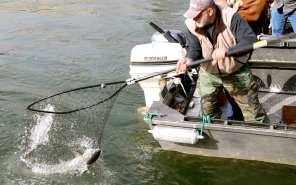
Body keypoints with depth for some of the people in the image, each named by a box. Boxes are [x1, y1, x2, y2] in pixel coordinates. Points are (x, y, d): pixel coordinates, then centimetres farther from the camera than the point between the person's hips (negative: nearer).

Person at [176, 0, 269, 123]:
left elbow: (251, 40, -35)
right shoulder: (192, 24, -18)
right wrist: (189, 59, -35)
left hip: (236, 71, -3)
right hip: (208, 73, 3)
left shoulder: (231, 17, -30)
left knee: (252, 110, 8)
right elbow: (194, 48, -11)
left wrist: (227, 50, -50)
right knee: (207, 112, 18)